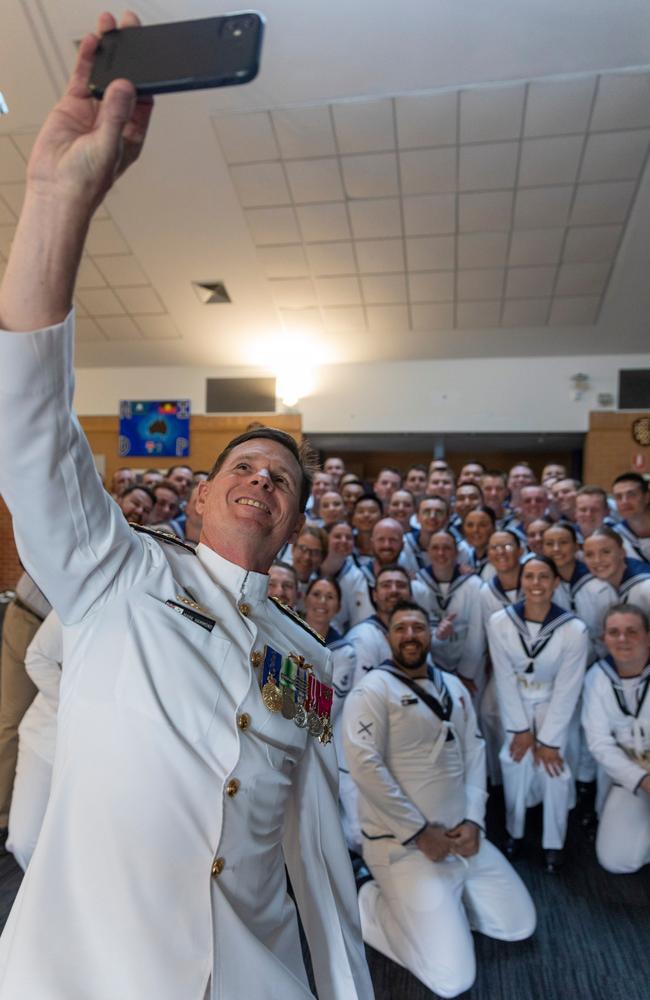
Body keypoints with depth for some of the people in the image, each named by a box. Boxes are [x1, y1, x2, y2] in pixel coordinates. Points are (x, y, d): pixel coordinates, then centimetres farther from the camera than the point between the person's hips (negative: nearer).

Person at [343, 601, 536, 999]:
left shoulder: (452, 686, 9)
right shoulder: (372, 690, -15)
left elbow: (475, 752, 6)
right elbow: (365, 766, -22)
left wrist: (473, 821, -7)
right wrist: (419, 833, -19)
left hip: (460, 837, 7)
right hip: (402, 845, -7)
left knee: (520, 925, 13)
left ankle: (440, 900, 26)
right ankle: (370, 904, 11)